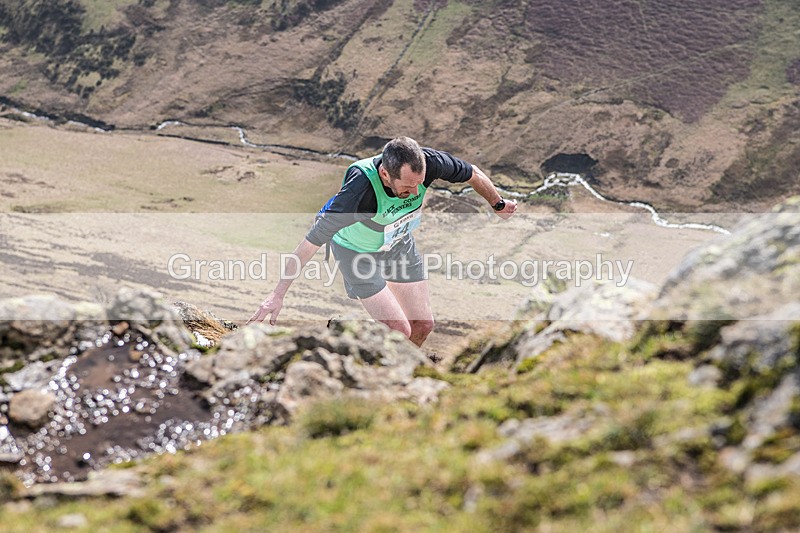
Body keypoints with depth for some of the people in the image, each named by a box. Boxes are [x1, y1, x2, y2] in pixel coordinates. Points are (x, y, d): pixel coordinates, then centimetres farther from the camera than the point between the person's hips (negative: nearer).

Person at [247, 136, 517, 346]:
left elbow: (474, 174, -8)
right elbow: (311, 242, -36)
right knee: (399, 330, -12)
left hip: (399, 242, 5)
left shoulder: (428, 162, -31)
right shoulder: (360, 190, -43)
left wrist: (499, 205, 11)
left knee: (423, 324, 7)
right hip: (357, 250, -5)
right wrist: (278, 295, -32)